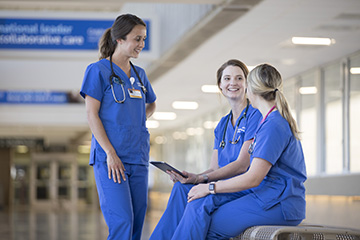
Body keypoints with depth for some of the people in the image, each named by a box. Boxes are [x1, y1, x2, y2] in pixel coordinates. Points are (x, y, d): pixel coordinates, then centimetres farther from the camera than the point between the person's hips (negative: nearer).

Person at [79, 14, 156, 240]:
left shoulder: (139, 74, 15)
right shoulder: (98, 70, -3)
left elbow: (151, 105, 33)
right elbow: (92, 114, -8)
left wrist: (139, 120, 11)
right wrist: (110, 153, -15)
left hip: (138, 156, 6)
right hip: (110, 158, -6)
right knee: (122, 221, -16)